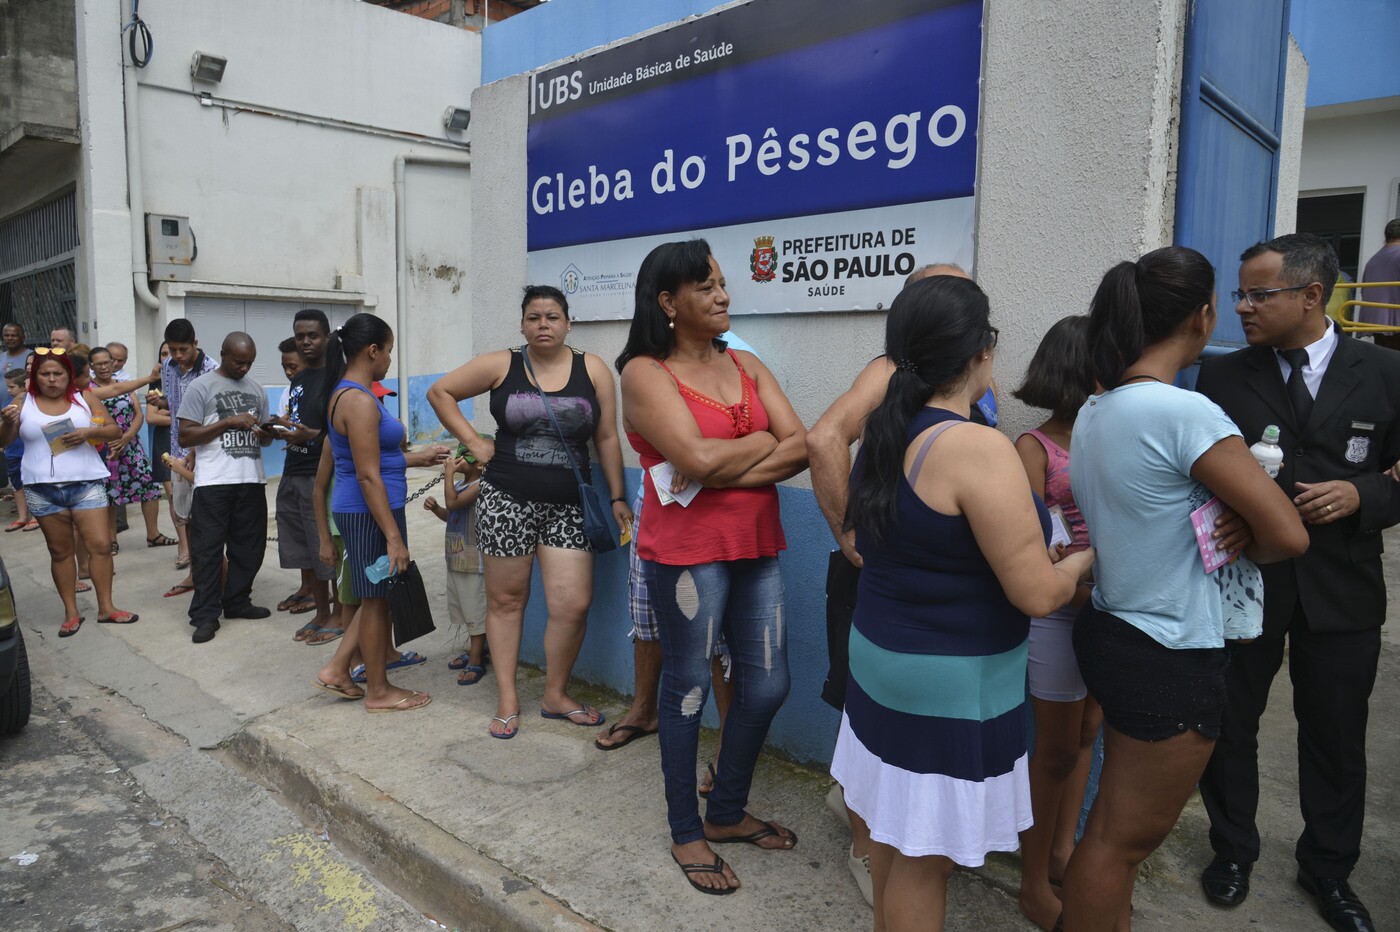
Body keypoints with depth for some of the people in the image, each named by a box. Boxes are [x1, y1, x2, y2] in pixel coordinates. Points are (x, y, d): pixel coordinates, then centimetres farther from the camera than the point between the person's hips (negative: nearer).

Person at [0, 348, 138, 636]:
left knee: (101, 545, -3)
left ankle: (106, 607, 8)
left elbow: (114, 430, 5)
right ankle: (71, 613, 16)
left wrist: (90, 432, -15)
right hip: (43, 489, 1)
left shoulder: (84, 398, 3)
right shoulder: (24, 404, 4)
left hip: (86, 484, 0)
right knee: (60, 551, 8)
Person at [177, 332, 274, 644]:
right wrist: (229, 421, -14)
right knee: (208, 549, -3)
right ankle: (205, 615, 2)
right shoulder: (201, 387, 0)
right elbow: (186, 434, -6)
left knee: (249, 546, 10)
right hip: (213, 481, -5)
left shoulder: (256, 390, 16)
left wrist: (265, 434, -2)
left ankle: (237, 602, 24)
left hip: (251, 479, 5)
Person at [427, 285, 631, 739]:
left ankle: (556, 694, 18)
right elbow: (440, 392, 9)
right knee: (506, 600, 8)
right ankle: (507, 697, 23)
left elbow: (607, 438, 4)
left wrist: (617, 497, 2)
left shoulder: (592, 370, 2)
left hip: (568, 506, 0)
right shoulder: (501, 365, 1)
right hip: (507, 500, 0)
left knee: (573, 604, -4)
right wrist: (473, 441, 0)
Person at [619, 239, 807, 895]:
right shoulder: (645, 373, -8)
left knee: (766, 685, 13)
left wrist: (726, 472, -16)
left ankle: (727, 813, 36)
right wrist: (761, 441, -6)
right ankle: (686, 834, 28)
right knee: (689, 688, 7)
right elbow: (697, 457, -23)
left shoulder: (747, 366, 10)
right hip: (687, 551, -6)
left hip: (757, 548, 6)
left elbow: (801, 447, -3)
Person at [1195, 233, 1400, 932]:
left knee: (1335, 739, 15)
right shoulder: (1222, 376, -2)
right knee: (1229, 726, 13)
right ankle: (1233, 849, 36)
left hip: (1341, 587, 0)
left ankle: (1327, 867, 39)